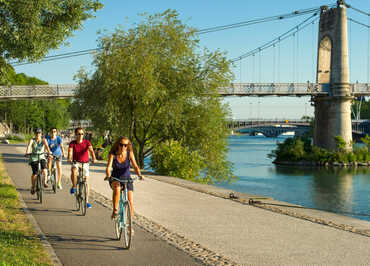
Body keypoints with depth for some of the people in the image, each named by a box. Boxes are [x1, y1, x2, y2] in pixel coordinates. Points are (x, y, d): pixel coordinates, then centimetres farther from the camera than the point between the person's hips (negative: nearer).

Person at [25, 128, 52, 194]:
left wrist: (49, 151, -43)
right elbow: (29, 146, -24)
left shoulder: (43, 140, -5)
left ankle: (45, 182, -8)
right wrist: (27, 152, -44)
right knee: (35, 173, -12)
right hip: (33, 158, 0)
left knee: (44, 169, -28)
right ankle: (32, 187, 9)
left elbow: (46, 145, -24)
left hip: (41, 157, 0)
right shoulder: (32, 140, -6)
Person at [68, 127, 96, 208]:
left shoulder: (87, 142, -10)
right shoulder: (72, 143, -10)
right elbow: (70, 151, -25)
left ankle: (87, 201, 8)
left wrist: (94, 158, -44)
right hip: (76, 162, -1)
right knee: (73, 171, -36)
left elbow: (91, 150, -25)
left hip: (85, 163, 1)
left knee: (86, 182, 0)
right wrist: (69, 158, -46)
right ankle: (74, 187, -11)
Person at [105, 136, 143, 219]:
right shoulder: (113, 154, -15)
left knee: (130, 202, -12)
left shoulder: (129, 153, -11)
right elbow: (108, 167, -25)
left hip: (127, 179, 1)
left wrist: (139, 175, -38)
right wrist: (108, 175, -46)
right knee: (117, 188, -38)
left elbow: (135, 166, -19)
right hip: (115, 179, -1)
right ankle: (115, 211, -24)